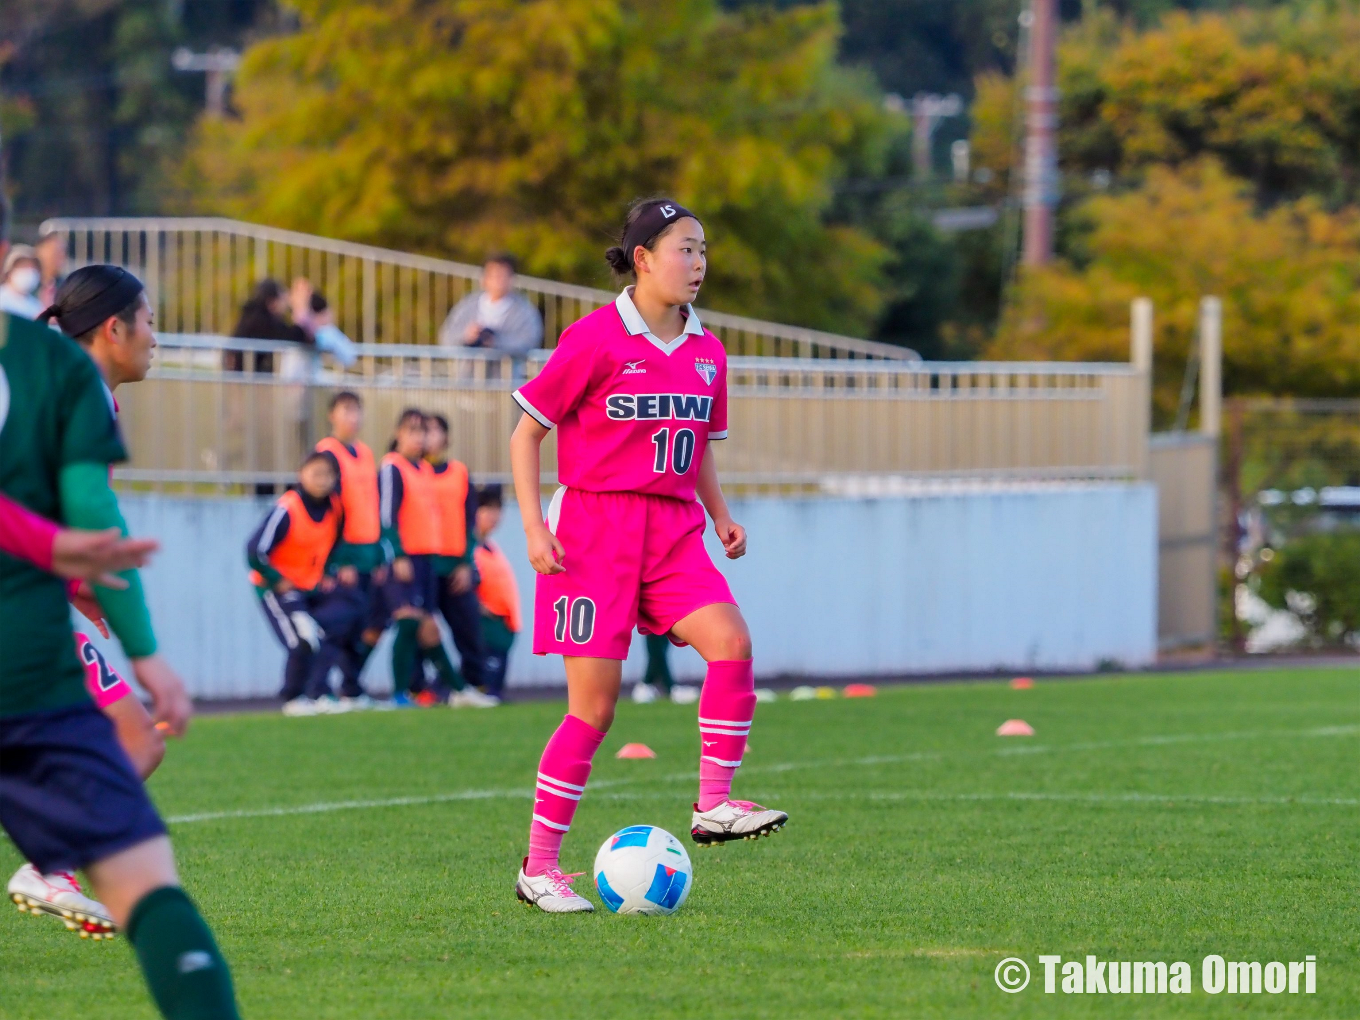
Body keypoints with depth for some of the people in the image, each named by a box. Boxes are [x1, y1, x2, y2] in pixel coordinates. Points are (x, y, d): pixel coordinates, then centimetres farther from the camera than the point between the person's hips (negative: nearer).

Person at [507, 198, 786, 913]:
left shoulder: (705, 352, 11)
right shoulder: (595, 339, -7)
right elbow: (526, 432, -2)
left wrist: (721, 517, 8)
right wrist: (534, 528, -11)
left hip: (673, 529, 5)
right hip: (595, 525, -5)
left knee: (731, 642, -21)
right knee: (594, 704, -6)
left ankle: (713, 805, -12)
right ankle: (539, 867, 5)